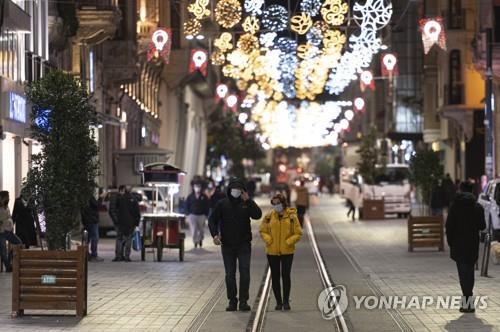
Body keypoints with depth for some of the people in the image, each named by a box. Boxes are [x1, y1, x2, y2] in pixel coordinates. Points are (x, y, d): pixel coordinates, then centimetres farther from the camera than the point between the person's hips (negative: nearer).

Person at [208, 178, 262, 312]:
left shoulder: (247, 203, 2)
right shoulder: (222, 204, 2)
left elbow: (257, 215, -13)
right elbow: (212, 220, 2)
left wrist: (247, 201, -19)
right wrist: (215, 234, -13)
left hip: (244, 244, -1)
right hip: (227, 245, 1)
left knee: (244, 272, -8)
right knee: (230, 274, 5)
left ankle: (243, 301, -4)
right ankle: (232, 301, 14)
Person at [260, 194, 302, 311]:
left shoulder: (292, 216, -3)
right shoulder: (269, 217, 2)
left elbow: (298, 234, -1)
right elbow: (262, 231, 10)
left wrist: (288, 242, -12)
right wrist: (269, 241, -6)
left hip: (287, 252, -2)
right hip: (272, 252, 2)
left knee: (286, 275, -5)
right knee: (275, 277, 5)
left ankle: (286, 301, 7)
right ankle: (279, 302, 15)